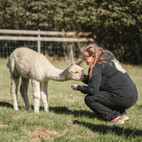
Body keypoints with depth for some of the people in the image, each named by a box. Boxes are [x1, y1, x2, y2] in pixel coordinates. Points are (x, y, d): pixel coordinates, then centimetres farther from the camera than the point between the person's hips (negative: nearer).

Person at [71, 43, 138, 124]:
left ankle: (114, 118, -7)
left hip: (124, 98, -9)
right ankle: (122, 114, 17)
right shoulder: (109, 58, 18)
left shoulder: (97, 66, -9)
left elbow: (92, 90, -12)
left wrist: (78, 88, 4)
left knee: (89, 99, -2)